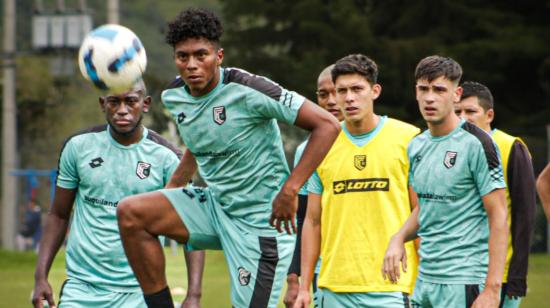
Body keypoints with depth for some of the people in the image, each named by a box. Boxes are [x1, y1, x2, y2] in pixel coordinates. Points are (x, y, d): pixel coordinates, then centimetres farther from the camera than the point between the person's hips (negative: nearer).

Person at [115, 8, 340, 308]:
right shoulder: (173, 96, 2)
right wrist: (172, 187, 14)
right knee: (130, 213, -12)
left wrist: (289, 190, -21)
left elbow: (327, 125, -19)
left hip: (259, 219, -6)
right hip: (215, 204, 7)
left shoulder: (246, 90, -19)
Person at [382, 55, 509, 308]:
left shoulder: (475, 143, -9)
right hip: (426, 278, 7)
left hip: (465, 283, -7)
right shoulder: (416, 146, 13)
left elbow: (498, 216, -12)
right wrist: (399, 238, 4)